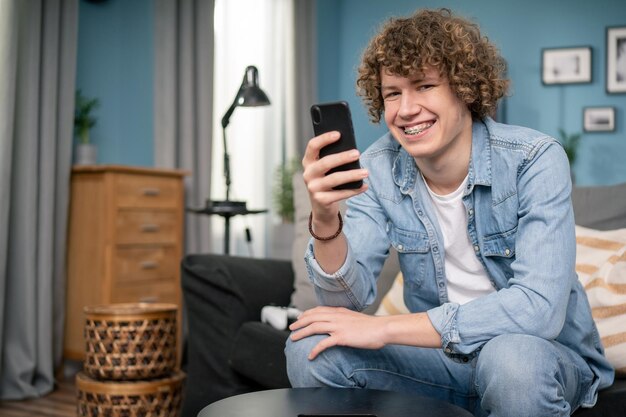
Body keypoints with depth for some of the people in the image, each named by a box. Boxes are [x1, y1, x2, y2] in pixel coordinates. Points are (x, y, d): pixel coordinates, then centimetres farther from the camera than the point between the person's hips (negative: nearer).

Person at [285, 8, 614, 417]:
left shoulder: (535, 161, -19)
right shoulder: (378, 169, -8)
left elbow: (539, 307, -30)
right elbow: (350, 299, -13)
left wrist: (384, 328, -29)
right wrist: (324, 220, -34)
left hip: (547, 354, -3)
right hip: (441, 353, 3)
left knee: (512, 358, -36)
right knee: (311, 349, -16)